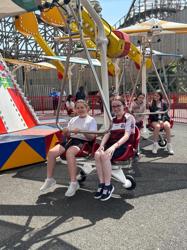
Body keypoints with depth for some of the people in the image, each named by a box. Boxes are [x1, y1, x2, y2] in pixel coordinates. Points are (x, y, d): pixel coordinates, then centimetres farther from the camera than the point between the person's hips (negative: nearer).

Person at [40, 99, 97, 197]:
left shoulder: (91, 120, 6)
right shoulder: (73, 119, 23)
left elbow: (92, 137, -5)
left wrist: (82, 131, -21)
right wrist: (66, 132, -4)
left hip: (82, 142, -6)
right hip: (70, 139, 6)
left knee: (69, 152, -38)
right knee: (51, 152, -18)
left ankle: (73, 183, -29)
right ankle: (49, 179, -3)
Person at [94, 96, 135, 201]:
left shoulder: (129, 117, -3)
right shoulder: (112, 119, 17)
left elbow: (127, 136, -14)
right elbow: (107, 134, 9)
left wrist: (114, 146, -28)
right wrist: (102, 145, -11)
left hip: (124, 145, -5)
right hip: (111, 143, 6)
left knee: (105, 156, -32)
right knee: (97, 154, -25)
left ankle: (108, 186, -16)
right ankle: (102, 184, -14)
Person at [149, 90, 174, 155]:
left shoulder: (164, 104, 9)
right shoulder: (151, 104, 6)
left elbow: (165, 113, 1)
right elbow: (152, 114, -3)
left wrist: (162, 120, -18)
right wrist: (158, 120, -19)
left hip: (164, 119, 1)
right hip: (154, 120, -1)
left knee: (167, 126, -33)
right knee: (157, 126, -36)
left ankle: (169, 145, -27)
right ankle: (155, 145, -28)